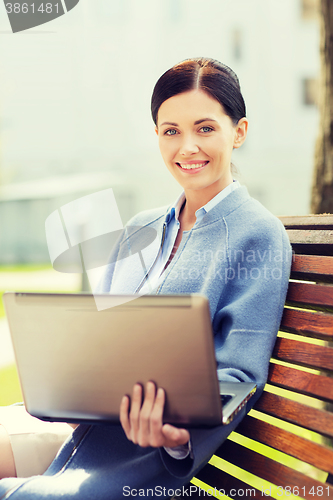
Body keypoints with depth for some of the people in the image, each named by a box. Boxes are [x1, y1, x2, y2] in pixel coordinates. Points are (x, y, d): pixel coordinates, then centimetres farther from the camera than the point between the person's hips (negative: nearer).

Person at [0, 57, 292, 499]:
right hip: (87, 427, 6)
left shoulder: (259, 236, -6)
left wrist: (181, 434, -30)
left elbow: (239, 374, -10)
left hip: (158, 460, -6)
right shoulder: (140, 230, 14)